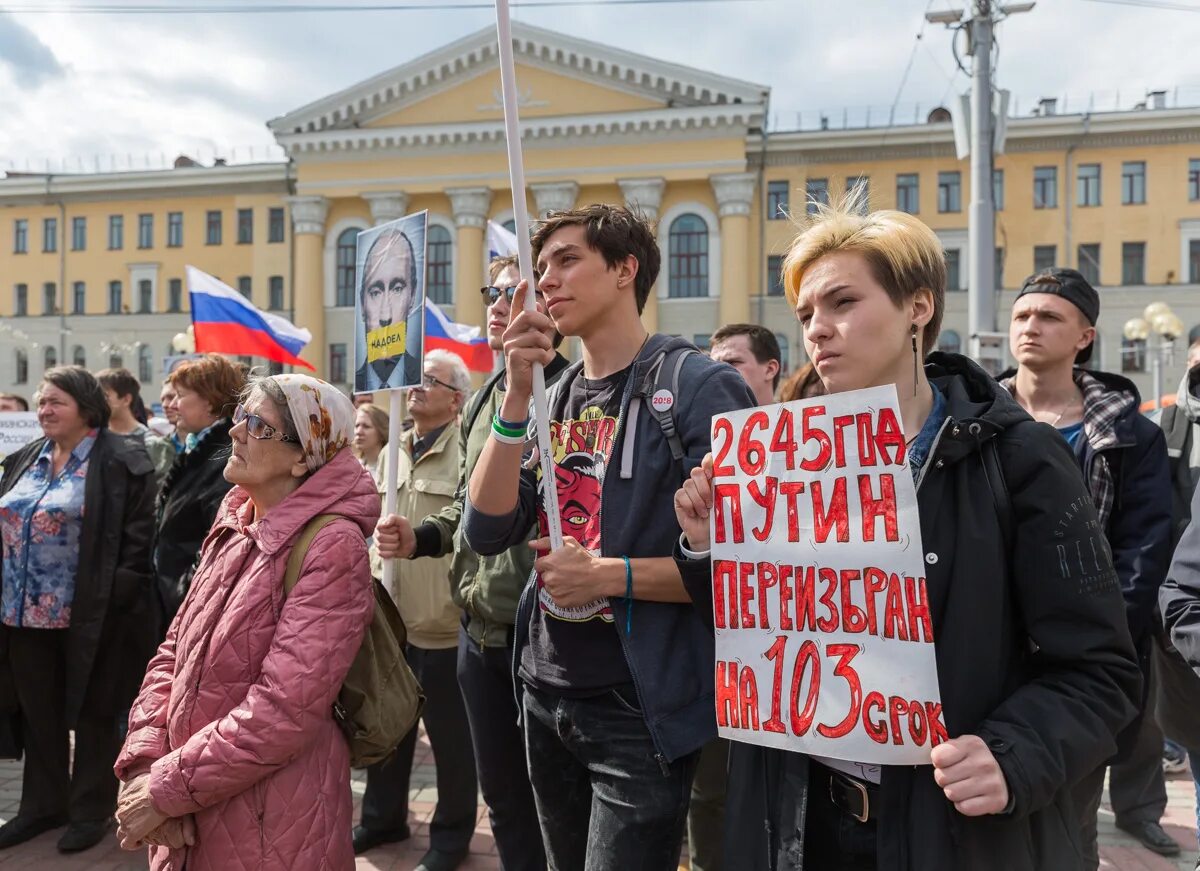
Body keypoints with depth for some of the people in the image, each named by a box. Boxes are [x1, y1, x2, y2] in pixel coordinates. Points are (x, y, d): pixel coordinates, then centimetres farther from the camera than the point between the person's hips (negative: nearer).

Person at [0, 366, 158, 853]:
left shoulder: (121, 460, -10)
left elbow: (139, 533, -14)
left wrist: (117, 592, -20)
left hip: (90, 614, -6)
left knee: (91, 713, 8)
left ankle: (91, 810, 23)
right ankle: (42, 804, 33)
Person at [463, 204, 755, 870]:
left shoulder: (699, 386, -13)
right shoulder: (552, 397, 6)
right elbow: (487, 532, -5)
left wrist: (610, 575, -20)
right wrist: (517, 395, -14)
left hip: (643, 710, -6)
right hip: (547, 697, 7)